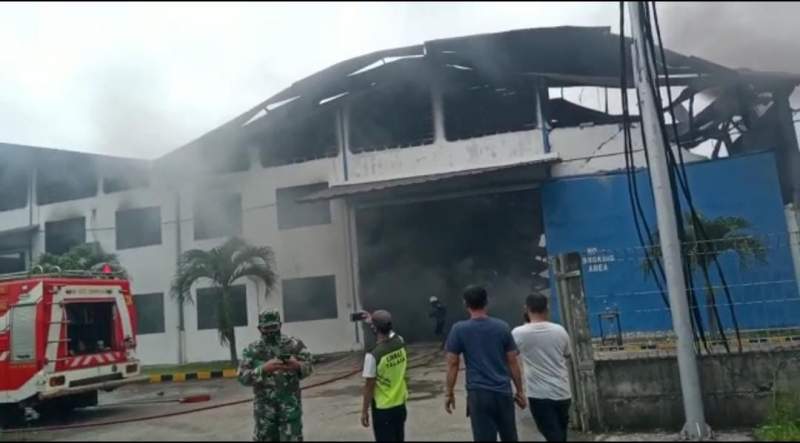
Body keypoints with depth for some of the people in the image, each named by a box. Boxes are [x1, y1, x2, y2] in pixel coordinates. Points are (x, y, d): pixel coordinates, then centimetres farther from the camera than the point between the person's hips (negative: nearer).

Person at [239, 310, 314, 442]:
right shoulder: (252, 350, 0)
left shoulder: (294, 345, 1)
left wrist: (297, 366, -20)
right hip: (265, 407, 1)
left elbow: (308, 367, 2)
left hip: (290, 404, -1)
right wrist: (263, 369, -24)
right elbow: (242, 377, -8)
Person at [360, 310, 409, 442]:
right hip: (400, 405, 6)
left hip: (383, 409, -6)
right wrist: (373, 320, 27)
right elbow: (389, 332, 20)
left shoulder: (373, 355, -23)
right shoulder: (400, 343, -6)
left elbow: (369, 386, -16)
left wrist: (364, 411, -5)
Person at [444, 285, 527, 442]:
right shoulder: (502, 326, 1)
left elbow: (453, 364, -4)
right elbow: (513, 362, 4)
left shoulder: (459, 329, -5)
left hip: (478, 394, -3)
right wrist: (520, 391, 12)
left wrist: (450, 394, 6)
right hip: (503, 392, 3)